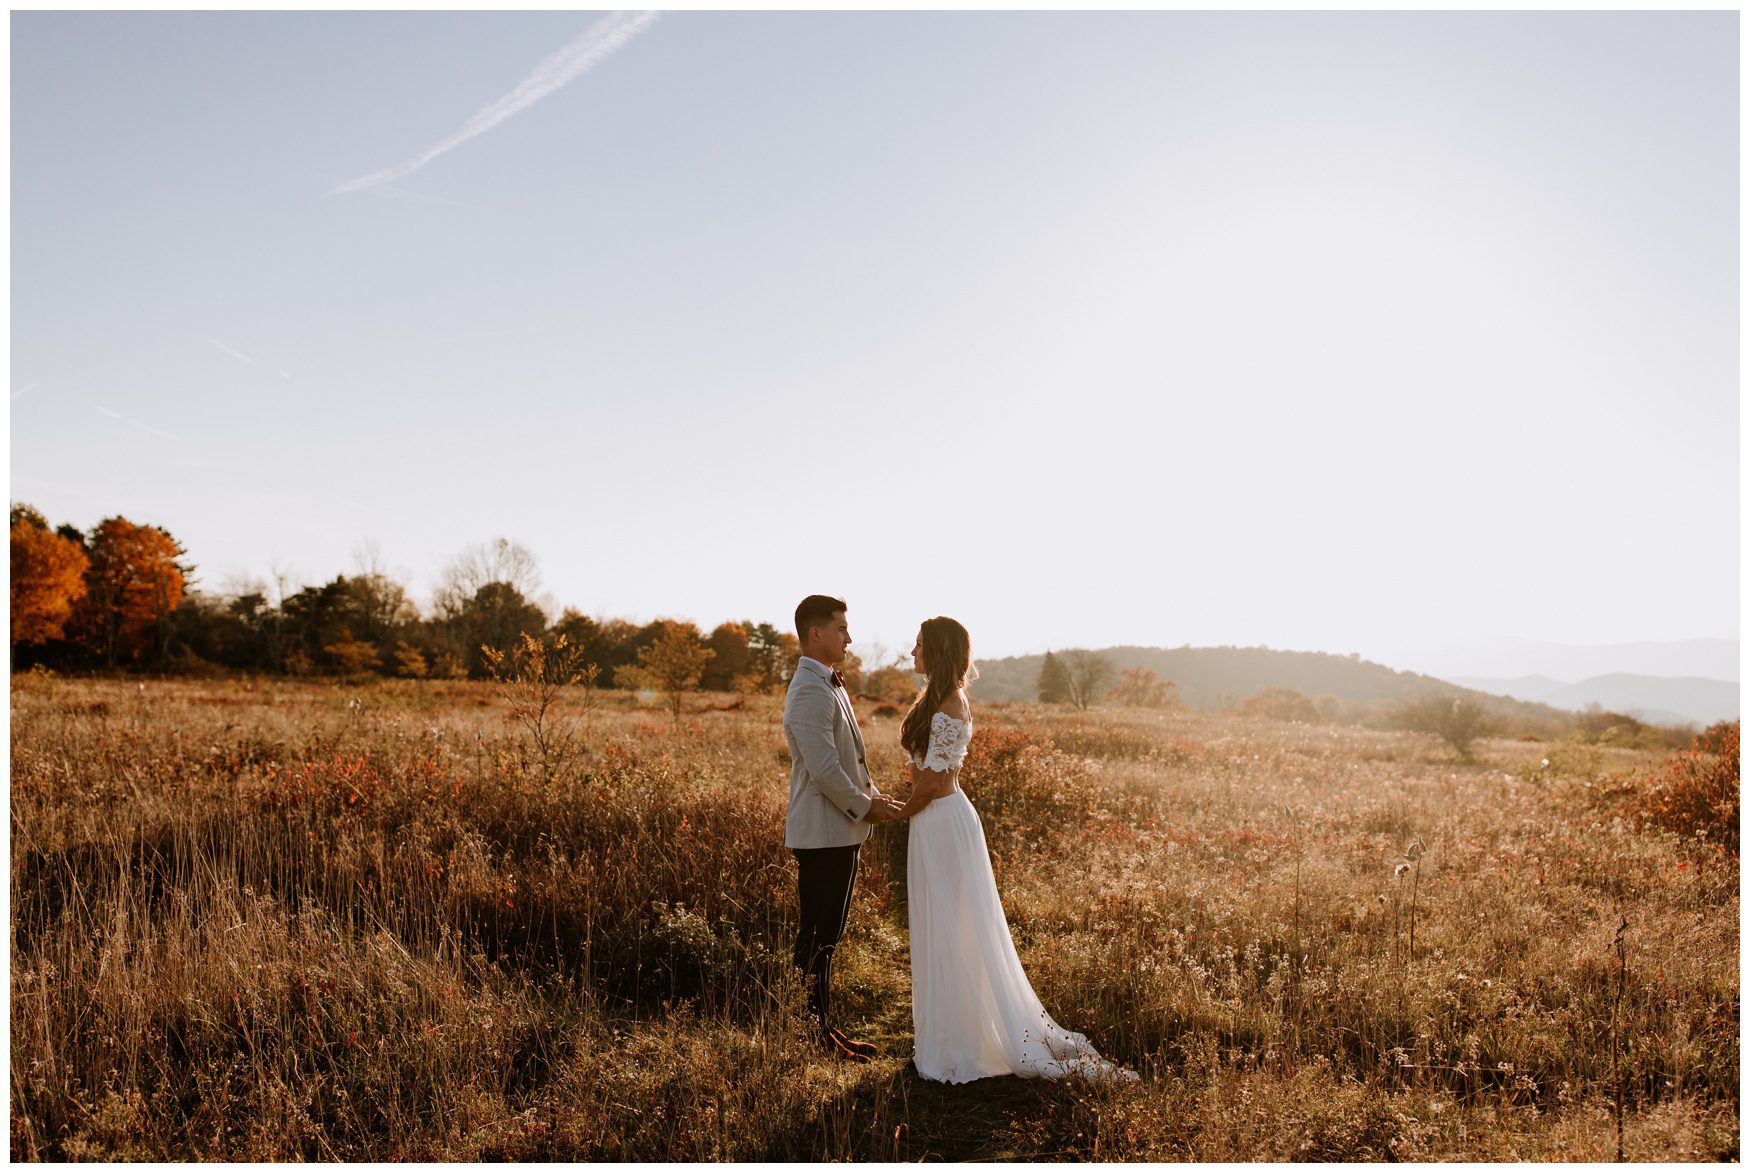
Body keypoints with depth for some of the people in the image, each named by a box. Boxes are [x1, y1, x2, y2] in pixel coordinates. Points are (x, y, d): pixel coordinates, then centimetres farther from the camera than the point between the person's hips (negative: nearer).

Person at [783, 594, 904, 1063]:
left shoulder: (831, 685, 15)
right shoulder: (810, 691, -18)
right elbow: (824, 769, -23)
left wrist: (873, 795, 7)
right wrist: (864, 807, -11)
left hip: (841, 830, 10)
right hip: (823, 834, -10)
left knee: (827, 936, 16)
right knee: (816, 938, -1)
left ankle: (825, 1028, 25)